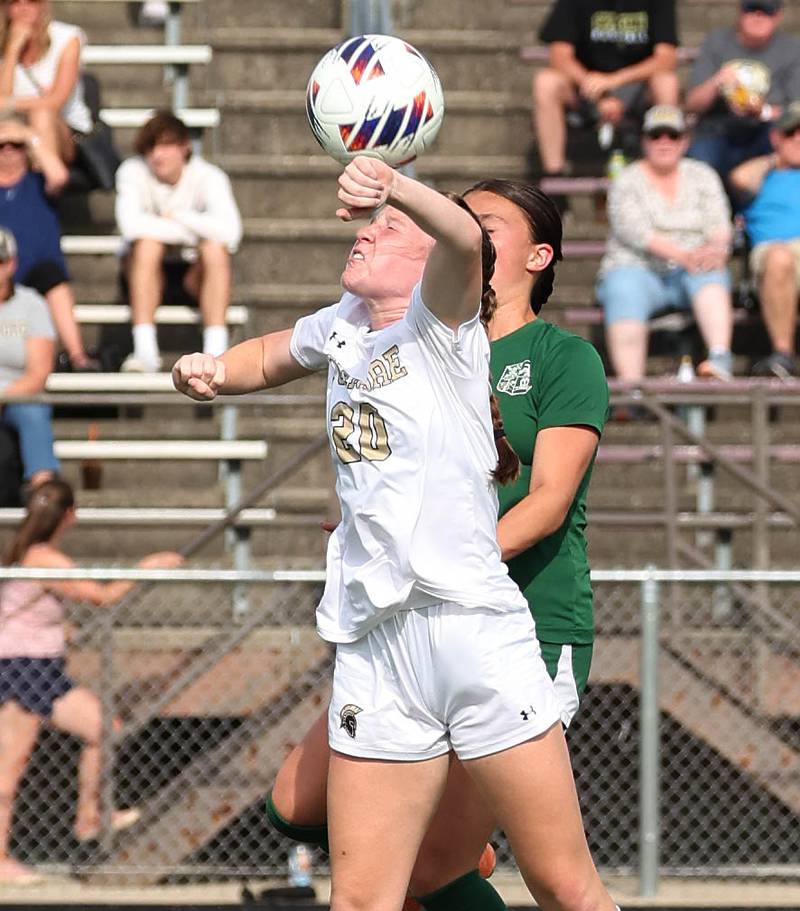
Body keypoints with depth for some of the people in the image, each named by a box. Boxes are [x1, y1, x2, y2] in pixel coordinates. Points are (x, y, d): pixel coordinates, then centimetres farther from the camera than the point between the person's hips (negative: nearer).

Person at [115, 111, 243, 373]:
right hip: (149, 273, 0)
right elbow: (131, 224, -31)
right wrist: (191, 230, -23)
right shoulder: (133, 172, -13)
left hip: (194, 273, 0)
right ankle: (145, 349, -35)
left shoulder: (209, 176, -13)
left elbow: (229, 230, -31)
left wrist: (177, 216, -22)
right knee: (148, 244, -31)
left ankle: (215, 349, -35)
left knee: (215, 249, -30)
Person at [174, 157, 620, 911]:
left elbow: (465, 239, -26)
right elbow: (270, 356, 37)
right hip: (373, 648, 5)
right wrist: (215, 371, 13)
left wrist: (393, 186, -47)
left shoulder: (438, 323, -3)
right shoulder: (339, 329, 15)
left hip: (478, 630, -5)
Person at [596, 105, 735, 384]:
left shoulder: (702, 176, 16)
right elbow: (633, 228, -11)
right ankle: (630, 384, -52)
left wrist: (715, 249, -23)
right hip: (638, 268, -2)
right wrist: (681, 254, -27)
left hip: (689, 274, 2)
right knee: (625, 292, -36)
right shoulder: (628, 181, 6)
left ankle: (721, 358, -52)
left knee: (709, 274, -32)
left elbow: (718, 224, 3)